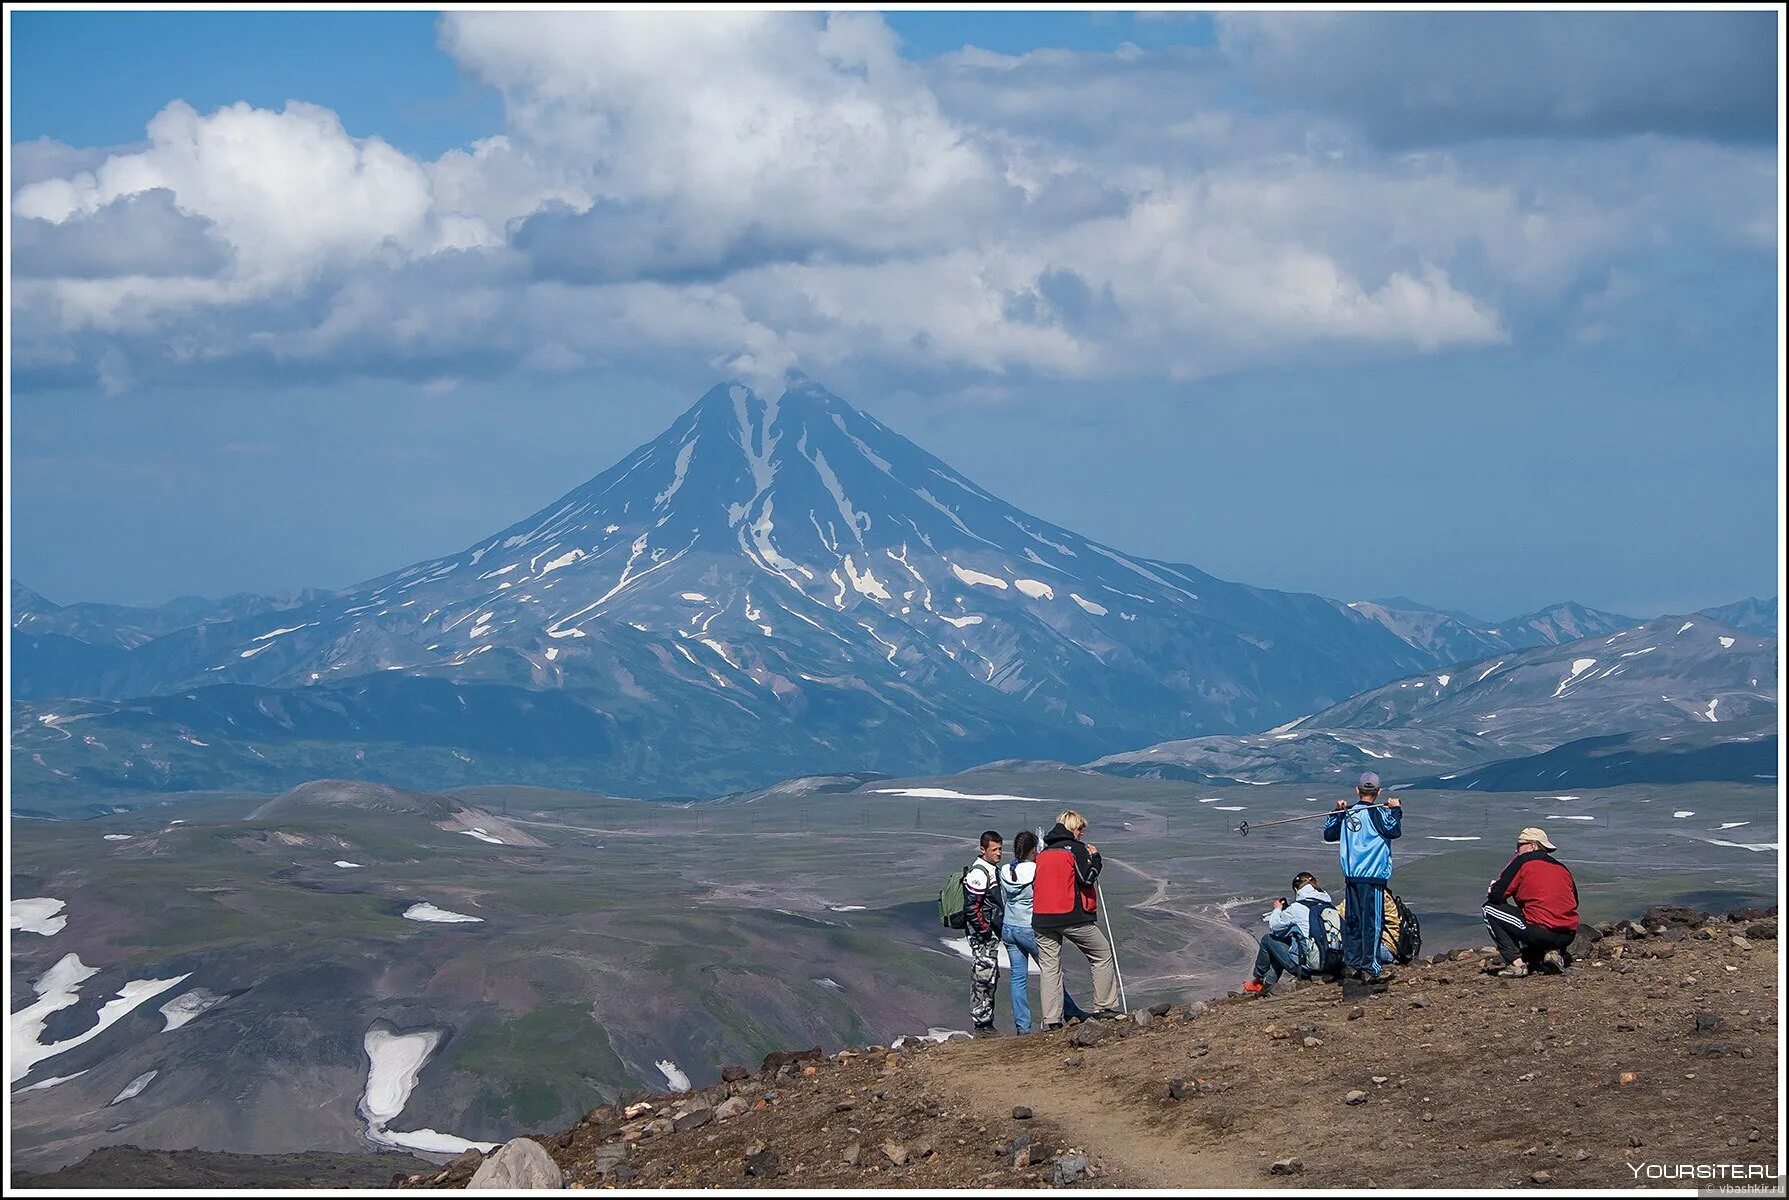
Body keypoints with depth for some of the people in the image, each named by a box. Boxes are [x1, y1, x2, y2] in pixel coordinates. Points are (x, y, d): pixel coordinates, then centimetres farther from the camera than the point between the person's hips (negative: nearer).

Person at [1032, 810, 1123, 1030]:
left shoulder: (1043, 853, 15)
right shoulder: (1076, 848, -3)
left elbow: (1037, 883, 17)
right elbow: (1087, 878, -9)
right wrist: (1095, 858, 6)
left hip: (1042, 919, 5)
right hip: (1072, 917, -5)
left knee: (1049, 968, 4)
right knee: (1103, 955, 11)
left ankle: (1051, 1019, -4)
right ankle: (1106, 1006, 7)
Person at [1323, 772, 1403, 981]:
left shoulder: (1346, 813, 9)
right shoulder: (1377, 813, -8)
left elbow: (1328, 834, 18)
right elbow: (1393, 830, -19)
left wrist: (1337, 812, 20)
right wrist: (1395, 810, -8)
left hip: (1350, 875, 6)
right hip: (1373, 875, -6)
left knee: (1352, 919, 13)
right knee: (1372, 921, -3)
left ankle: (1352, 963, 16)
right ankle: (1370, 968, -4)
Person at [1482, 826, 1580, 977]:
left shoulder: (1523, 861, 2)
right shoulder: (1562, 867, 19)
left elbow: (1495, 896, -1)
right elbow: (1574, 902, 25)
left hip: (1541, 931, -7)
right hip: (1568, 935, 7)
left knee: (1490, 910, 7)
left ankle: (1516, 963, -3)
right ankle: (1555, 953, 6)